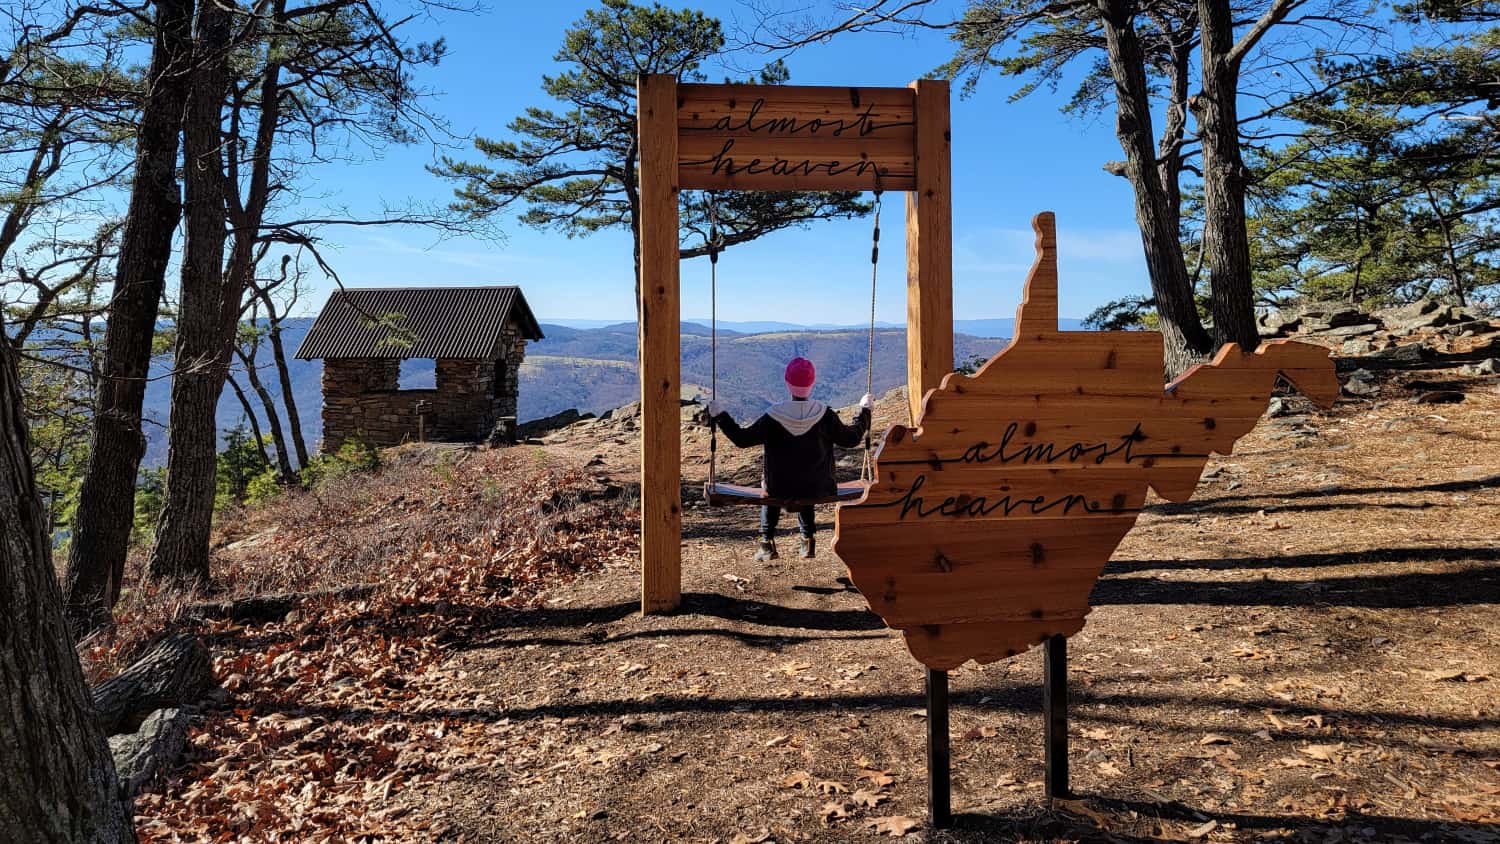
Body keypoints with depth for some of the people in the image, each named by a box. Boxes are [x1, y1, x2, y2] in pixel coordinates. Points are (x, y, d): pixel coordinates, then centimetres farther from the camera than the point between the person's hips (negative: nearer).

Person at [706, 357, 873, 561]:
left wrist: (719, 416, 3)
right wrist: (865, 410, 16)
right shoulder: (825, 414, -13)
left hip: (780, 488, -1)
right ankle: (807, 541, 36)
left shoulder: (773, 417, -17)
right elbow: (851, 439, 1)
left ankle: (767, 543, 30)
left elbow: (742, 439, -9)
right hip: (818, 488, 2)